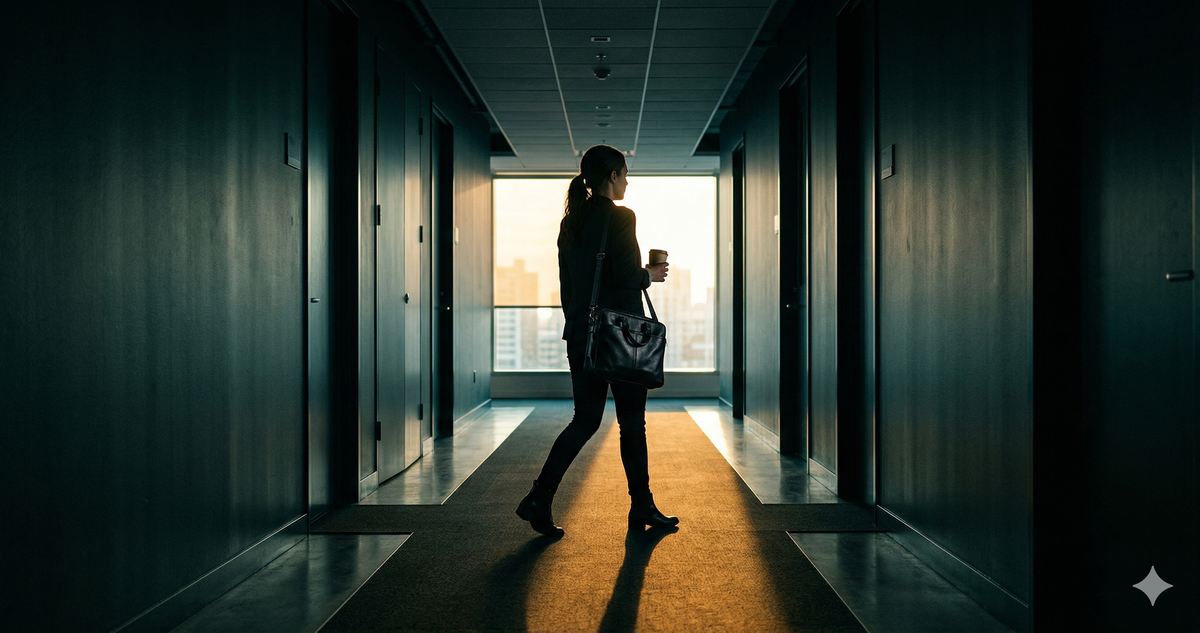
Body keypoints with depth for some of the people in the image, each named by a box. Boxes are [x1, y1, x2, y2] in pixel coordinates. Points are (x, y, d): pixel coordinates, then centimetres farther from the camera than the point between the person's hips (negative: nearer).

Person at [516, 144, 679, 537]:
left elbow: (567, 283, 13)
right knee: (632, 423, 7)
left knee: (585, 419, 11)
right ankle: (642, 508, 20)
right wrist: (650, 275, 1)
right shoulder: (620, 218, -12)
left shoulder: (570, 221, 11)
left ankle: (539, 499, 1)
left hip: (580, 335, 7)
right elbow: (627, 277, -20)